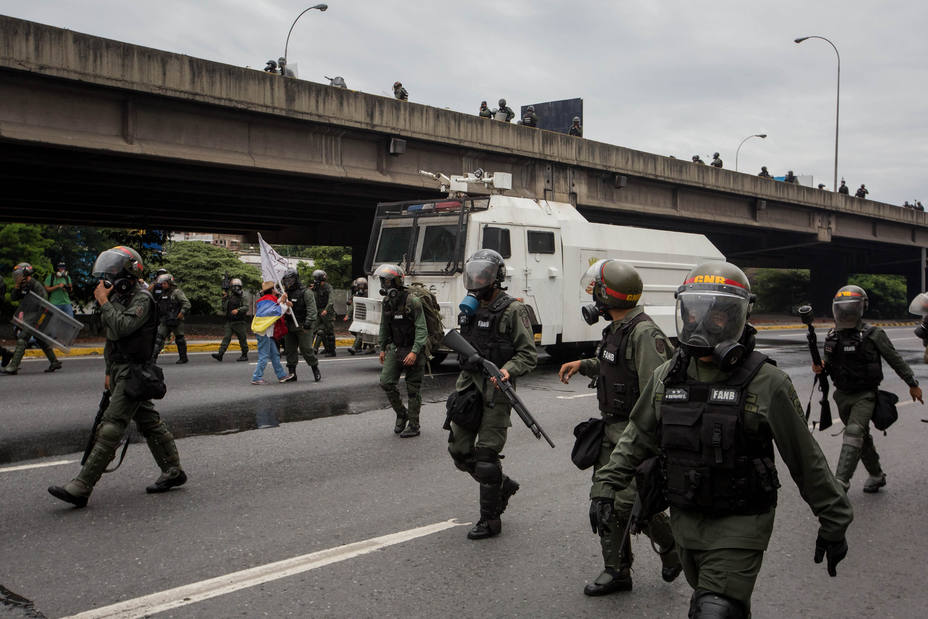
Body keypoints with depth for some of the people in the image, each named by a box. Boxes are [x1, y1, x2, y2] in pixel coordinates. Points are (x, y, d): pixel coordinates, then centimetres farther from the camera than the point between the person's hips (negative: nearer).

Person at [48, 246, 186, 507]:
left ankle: (81, 487, -13)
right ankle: (173, 471, 24)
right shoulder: (118, 297, 15)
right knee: (149, 422, 14)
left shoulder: (142, 299, -15)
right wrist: (110, 372, 25)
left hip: (134, 374, -10)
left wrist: (104, 302, -19)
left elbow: (122, 327, -29)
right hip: (120, 371, 10)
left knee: (110, 429, -12)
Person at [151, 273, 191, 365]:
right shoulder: (162, 293, 13)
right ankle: (154, 356, -7)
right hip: (165, 321, 6)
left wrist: (182, 312, -23)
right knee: (159, 337, -4)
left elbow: (187, 303, -14)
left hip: (176, 321, -6)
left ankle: (183, 357, 15)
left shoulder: (177, 292, -7)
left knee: (179, 338, 4)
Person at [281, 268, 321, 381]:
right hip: (290, 327, 7)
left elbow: (311, 310, -15)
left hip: (303, 327, -7)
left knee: (306, 349, -7)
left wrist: (308, 322, -24)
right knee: (290, 350, 5)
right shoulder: (287, 293, 15)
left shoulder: (306, 292, -7)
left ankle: (316, 370, 9)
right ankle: (292, 373, 12)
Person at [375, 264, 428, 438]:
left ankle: (413, 426, 11)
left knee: (413, 389, 1)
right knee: (386, 382, -5)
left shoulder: (413, 302, -17)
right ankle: (401, 414, 16)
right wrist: (382, 348, 16)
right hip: (395, 348, 6)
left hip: (413, 349, -6)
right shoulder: (387, 302, 4)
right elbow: (384, 327, 16)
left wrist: (415, 352, -26)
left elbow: (421, 329, -19)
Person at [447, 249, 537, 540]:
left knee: (486, 456, -5)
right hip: (469, 387, 7)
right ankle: (503, 485, 31)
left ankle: (490, 520, 8)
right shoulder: (469, 309, 13)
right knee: (459, 451, 8)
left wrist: (508, 371, -29)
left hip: (495, 391, -7)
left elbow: (529, 354, -11)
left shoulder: (512, 311, -9)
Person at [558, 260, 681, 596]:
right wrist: (583, 365, 17)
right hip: (612, 429, 9)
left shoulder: (644, 334, -20)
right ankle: (617, 571, 20)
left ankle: (672, 546, 18)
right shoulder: (615, 329, 10)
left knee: (631, 501, -9)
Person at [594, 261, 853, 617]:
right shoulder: (666, 377, 0)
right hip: (685, 519, 5)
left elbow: (806, 460, -8)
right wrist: (607, 487, 9)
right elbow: (638, 437, 12)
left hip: (739, 526, -5)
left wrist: (833, 523, -2)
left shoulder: (765, 384, -14)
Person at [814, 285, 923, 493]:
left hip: (865, 395, -5)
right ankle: (877, 476, 35)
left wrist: (913, 384, 5)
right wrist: (820, 367, -10)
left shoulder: (873, 335, -10)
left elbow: (895, 360, -1)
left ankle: (841, 481, -28)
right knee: (863, 438, 18)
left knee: (854, 433, -21)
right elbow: (830, 364, 14)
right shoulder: (833, 336, 3)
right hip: (842, 395, 5)